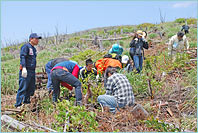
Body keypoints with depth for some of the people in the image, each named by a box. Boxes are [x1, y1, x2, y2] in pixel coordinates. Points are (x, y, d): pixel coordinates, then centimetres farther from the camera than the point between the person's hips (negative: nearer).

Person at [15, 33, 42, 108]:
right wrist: (24, 68, -27)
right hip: (25, 71, -9)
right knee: (23, 88, -10)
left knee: (31, 88, 12)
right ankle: (18, 104, -6)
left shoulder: (34, 49, 21)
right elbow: (22, 57, -17)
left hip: (32, 71, 9)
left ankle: (26, 101, 24)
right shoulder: (26, 46, -6)